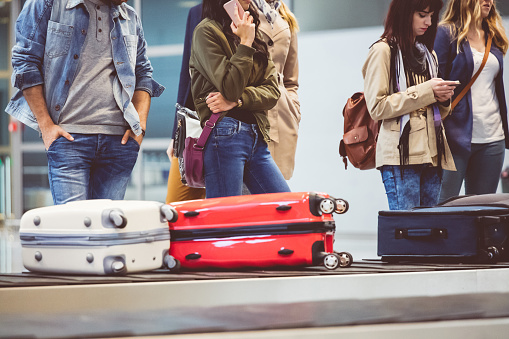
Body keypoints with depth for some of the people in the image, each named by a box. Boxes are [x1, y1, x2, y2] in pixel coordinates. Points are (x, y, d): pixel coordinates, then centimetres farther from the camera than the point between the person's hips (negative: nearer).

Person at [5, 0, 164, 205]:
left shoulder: (130, 19, 18)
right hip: (67, 135, -4)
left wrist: (140, 125, 7)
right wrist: (46, 125, -7)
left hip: (119, 140, 4)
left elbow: (143, 74, 24)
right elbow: (25, 62, 1)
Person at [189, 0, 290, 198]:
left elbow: (272, 90, 7)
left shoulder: (251, 30, 18)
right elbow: (230, 88, -14)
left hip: (257, 137, 7)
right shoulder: (207, 31, -3)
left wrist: (237, 100, -10)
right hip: (224, 135, -7)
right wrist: (245, 43, -8)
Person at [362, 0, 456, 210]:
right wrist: (425, 92, -12)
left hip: (431, 154, 7)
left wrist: (442, 98, 3)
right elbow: (377, 108, -11)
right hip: (401, 156, -7)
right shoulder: (383, 51, -1)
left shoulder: (428, 53, 21)